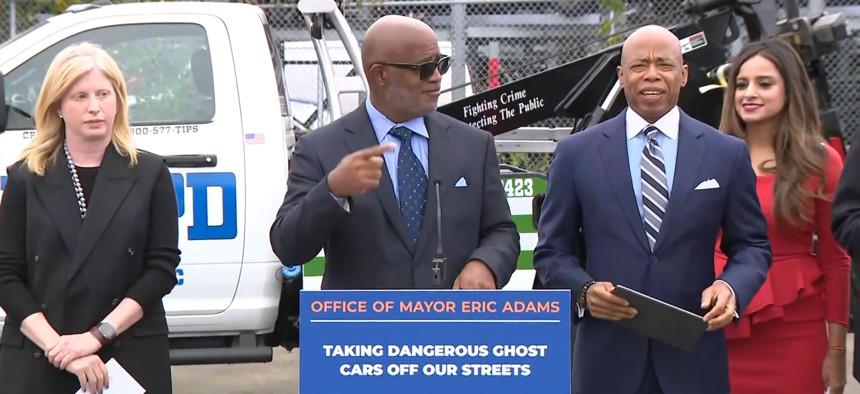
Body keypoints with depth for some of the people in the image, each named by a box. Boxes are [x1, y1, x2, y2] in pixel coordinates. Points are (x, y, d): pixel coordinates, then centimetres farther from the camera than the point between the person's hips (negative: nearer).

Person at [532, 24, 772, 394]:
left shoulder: (727, 153, 5)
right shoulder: (576, 153, 4)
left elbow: (751, 245, 9)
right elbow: (552, 249, 6)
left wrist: (732, 286, -12)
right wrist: (583, 290, -13)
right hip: (608, 357, 0)